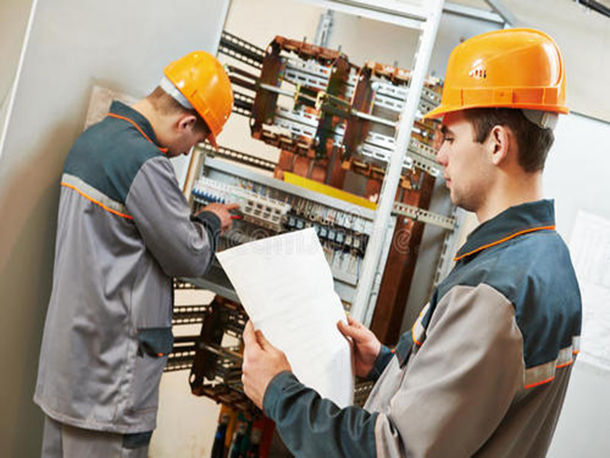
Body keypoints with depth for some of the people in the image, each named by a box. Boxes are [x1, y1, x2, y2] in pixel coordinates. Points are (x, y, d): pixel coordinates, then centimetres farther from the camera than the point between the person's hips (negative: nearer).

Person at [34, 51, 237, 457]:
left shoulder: (91, 139, 10)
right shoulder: (146, 163, -19)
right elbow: (190, 258, -13)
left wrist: (197, 221, 13)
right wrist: (211, 221, 7)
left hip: (65, 351, 10)